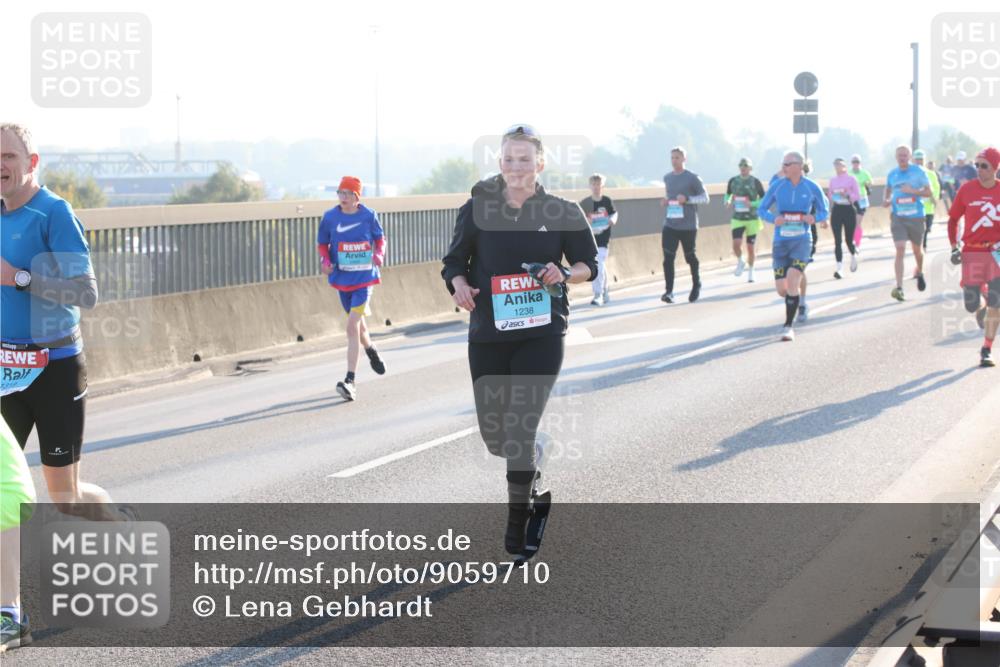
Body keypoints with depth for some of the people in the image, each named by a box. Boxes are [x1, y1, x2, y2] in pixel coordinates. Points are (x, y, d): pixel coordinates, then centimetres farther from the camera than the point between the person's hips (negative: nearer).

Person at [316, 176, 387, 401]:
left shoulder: (368, 216, -7)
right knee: (358, 323, 19)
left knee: (352, 326, -15)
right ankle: (371, 351, 53)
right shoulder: (330, 217, -3)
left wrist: (379, 254, -11)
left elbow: (380, 237, 9)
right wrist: (326, 261, -10)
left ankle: (350, 381, -16)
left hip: (364, 277, -3)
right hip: (342, 278, 3)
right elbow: (322, 244, 8)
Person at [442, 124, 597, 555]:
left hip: (541, 336, -2)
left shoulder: (563, 212, -1)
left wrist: (565, 274, -13)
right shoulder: (478, 209, 1)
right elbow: (454, 261, 7)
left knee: (519, 431, -10)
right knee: (494, 436, 8)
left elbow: (589, 265, 8)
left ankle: (518, 522, 7)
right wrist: (458, 283, -15)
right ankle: (532, 463, 44)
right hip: (488, 334, 2)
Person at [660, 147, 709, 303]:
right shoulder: (667, 178, 11)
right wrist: (666, 201, 3)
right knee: (668, 258, -11)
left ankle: (696, 285, 33)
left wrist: (687, 199, -20)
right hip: (670, 225, 4)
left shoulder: (692, 178, -6)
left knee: (690, 257, 9)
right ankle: (669, 291, -14)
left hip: (688, 226, -4)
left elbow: (705, 198, -5)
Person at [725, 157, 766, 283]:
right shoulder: (733, 181, 3)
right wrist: (728, 201, -2)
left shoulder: (755, 182, -6)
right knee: (736, 244, -16)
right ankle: (740, 262, 15)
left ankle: (750, 271, 25)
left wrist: (752, 204, -19)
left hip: (752, 219, -1)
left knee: (751, 247, 5)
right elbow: (728, 194, 21)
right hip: (737, 219, 1)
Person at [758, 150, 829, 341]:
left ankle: (788, 326, -12)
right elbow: (762, 209, 7)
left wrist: (815, 218, -14)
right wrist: (773, 219, -14)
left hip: (801, 241, -2)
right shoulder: (777, 186, 0)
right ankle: (800, 302, 39)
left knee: (793, 279, -22)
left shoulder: (812, 188, -2)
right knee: (782, 290, 2)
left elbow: (824, 212, 9)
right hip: (781, 241, 2)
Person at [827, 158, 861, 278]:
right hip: (837, 210, 3)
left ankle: (854, 256, 39)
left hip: (849, 210, -2)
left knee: (848, 239, 5)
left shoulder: (851, 179, -2)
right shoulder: (833, 180, 9)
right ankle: (839, 268, -13)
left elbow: (858, 196, -3)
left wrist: (847, 195, -19)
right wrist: (833, 198, -3)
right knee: (838, 241, -8)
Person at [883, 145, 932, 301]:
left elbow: (928, 192, -3)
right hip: (898, 217, 0)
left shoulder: (919, 172, -3)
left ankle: (920, 273, 49)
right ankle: (899, 287, -20)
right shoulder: (892, 174, 5)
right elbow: (888, 190, 21)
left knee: (917, 250, 17)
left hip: (916, 216, 0)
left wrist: (913, 191, -19)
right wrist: (886, 200, -1)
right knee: (900, 250, -14)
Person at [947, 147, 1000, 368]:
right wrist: (954, 247, -1)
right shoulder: (967, 190, -2)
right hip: (972, 252, 0)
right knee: (972, 305, 0)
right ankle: (981, 306, 38)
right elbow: (953, 219, 7)